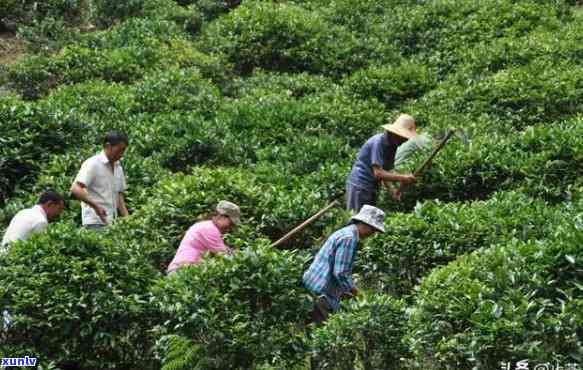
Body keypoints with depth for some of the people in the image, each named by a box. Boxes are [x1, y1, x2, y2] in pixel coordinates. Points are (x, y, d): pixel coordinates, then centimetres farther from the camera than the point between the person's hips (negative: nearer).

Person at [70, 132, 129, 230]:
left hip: (112, 222, 7)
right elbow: (75, 189, -17)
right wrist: (95, 206, -27)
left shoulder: (118, 167, 16)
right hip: (96, 223, -7)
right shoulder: (93, 164, -7)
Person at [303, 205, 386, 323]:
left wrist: (342, 290, 20)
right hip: (321, 294, -11)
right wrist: (352, 289, -5)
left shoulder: (344, 233, 16)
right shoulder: (349, 238, -17)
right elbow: (340, 272, -21)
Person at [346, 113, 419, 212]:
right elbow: (378, 173, -25)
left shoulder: (393, 146, 8)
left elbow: (385, 172, 10)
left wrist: (391, 188, -6)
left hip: (372, 189, 9)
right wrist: (402, 178, -28)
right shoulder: (378, 142, -18)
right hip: (359, 186, -9)